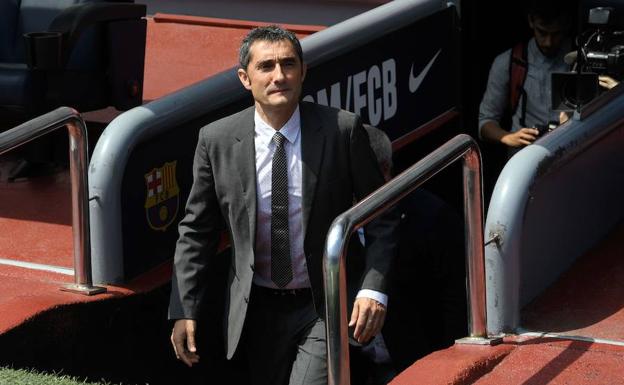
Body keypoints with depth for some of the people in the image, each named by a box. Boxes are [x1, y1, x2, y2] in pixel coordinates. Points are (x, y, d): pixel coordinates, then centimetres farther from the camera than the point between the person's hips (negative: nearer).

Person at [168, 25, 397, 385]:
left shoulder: (342, 130, -9)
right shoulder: (216, 140, -5)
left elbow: (381, 217, -3)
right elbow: (196, 231, 3)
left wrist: (373, 289, -15)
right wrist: (184, 310, -2)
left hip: (326, 305, -3)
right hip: (257, 311, 3)